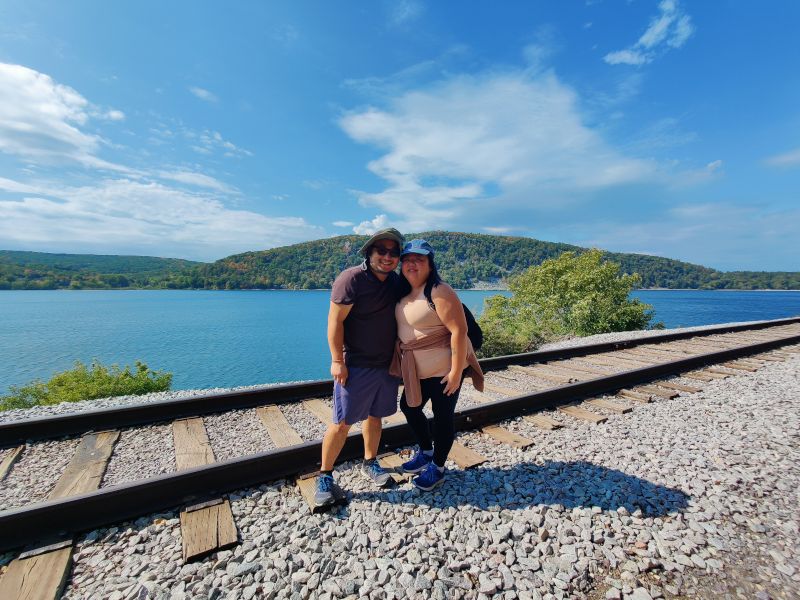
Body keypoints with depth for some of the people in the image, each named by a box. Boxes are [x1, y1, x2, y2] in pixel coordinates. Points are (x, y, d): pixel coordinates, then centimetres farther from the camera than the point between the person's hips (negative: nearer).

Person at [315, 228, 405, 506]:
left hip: (387, 364, 6)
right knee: (342, 422, 2)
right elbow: (335, 321, -16)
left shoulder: (396, 282, 5)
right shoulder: (352, 278, -16)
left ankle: (370, 463, 38)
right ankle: (325, 475, 21)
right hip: (355, 366, -6)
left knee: (375, 415, 18)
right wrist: (337, 360, -17)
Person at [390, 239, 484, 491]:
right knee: (409, 406, 18)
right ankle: (426, 452, 42)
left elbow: (459, 330, -24)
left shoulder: (439, 292, -21)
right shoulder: (404, 293, 5)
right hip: (417, 369, 9)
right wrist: (404, 365, 12)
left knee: (442, 416, 8)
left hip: (444, 368, -8)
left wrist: (456, 371, -24)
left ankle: (438, 468, 31)